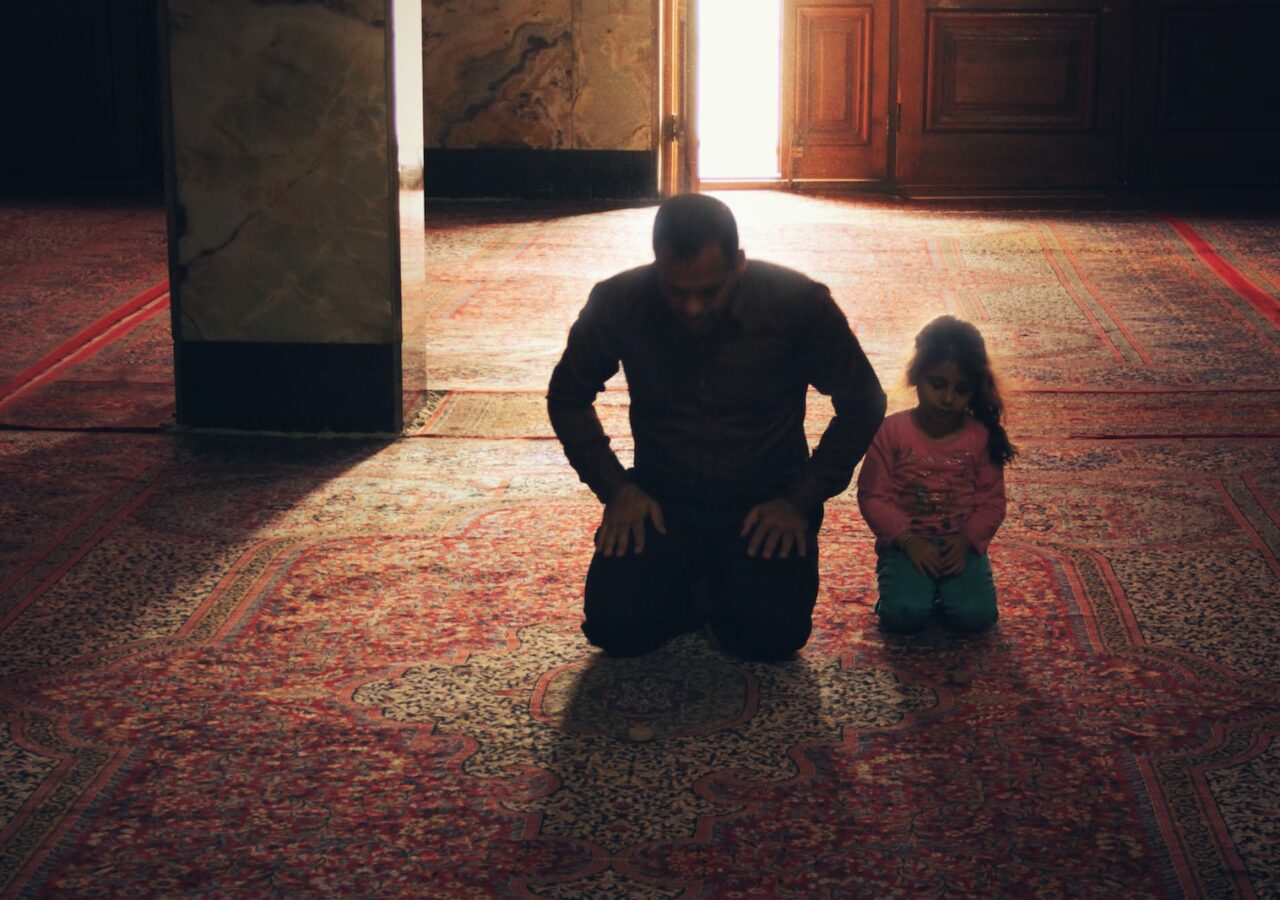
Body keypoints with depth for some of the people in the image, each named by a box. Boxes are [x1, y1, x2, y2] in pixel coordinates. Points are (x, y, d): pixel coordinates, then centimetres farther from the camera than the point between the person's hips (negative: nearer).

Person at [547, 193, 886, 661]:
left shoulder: (798, 302, -16)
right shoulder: (617, 302, -12)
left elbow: (862, 403, -3)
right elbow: (567, 398, 5)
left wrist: (802, 500, -11)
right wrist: (614, 487, -7)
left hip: (767, 501, -1)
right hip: (661, 499, 2)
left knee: (773, 634, -24)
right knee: (613, 626, -20)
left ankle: (730, 585, 11)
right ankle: (691, 585, 13)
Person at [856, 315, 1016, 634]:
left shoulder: (981, 437, 1)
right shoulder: (891, 432, -4)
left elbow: (991, 501, 3)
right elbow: (873, 497, -5)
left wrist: (966, 540, -15)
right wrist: (909, 541, -17)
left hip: (961, 544, 2)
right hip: (905, 543, -1)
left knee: (975, 615, -24)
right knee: (904, 614, -29)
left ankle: (944, 587, 8)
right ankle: (918, 584, 5)